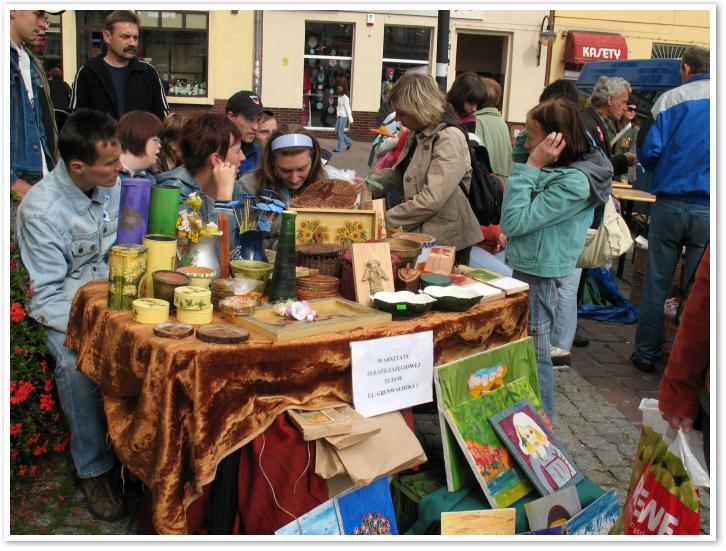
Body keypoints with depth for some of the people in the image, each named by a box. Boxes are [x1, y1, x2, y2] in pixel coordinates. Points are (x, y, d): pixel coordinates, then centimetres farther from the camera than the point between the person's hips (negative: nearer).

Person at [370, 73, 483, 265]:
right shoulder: (417, 135, 11)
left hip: (446, 240, -8)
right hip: (421, 234, 8)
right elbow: (401, 174, 17)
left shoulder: (449, 139, -18)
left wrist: (387, 219, -19)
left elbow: (432, 199, -25)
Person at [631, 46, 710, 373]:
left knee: (656, 283, 9)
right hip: (709, 210, 1)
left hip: (670, 205, -1)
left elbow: (647, 150, -6)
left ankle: (646, 353, 15)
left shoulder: (672, 99, -2)